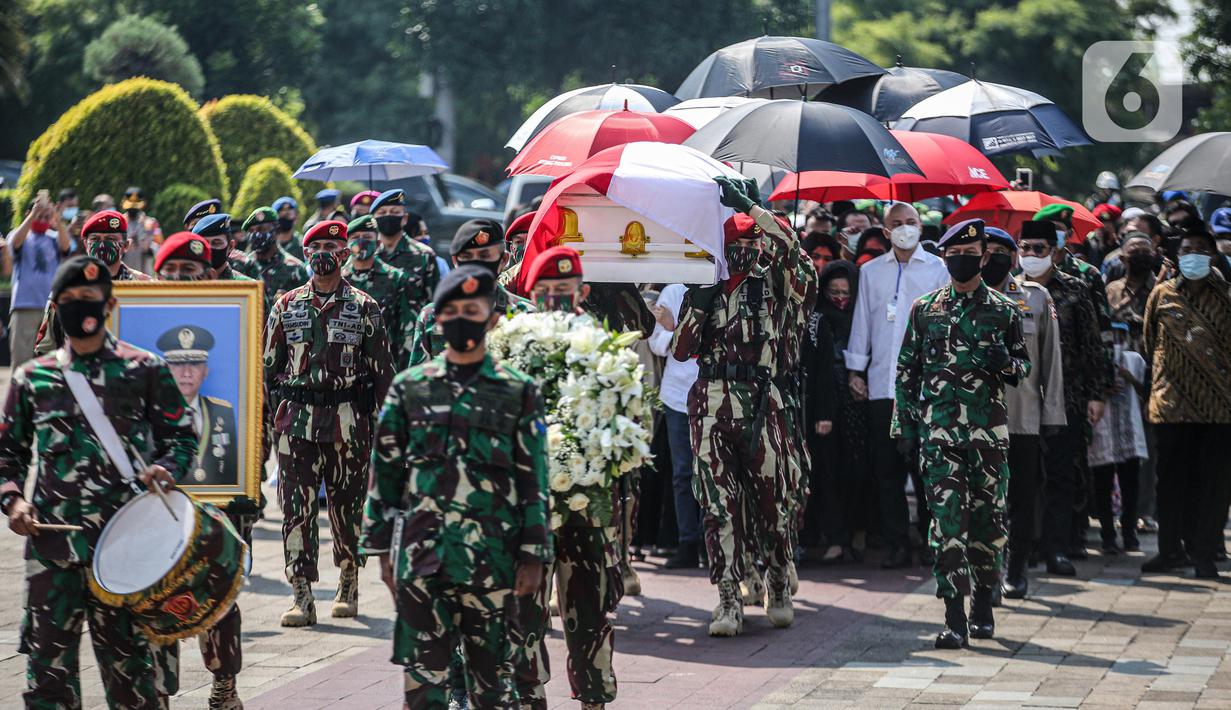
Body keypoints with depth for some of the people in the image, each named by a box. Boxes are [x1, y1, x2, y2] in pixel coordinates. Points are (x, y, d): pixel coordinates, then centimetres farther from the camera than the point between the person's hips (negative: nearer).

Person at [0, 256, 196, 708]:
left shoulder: (145, 370, 4)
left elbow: (182, 436, 9)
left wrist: (167, 468, -12)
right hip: (51, 540, 2)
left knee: (126, 653, 5)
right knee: (48, 654, 0)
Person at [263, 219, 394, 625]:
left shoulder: (364, 308, 3)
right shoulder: (286, 307, 9)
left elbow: (382, 370, 4)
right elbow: (270, 367, 12)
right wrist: (266, 418, 7)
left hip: (348, 421, -1)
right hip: (296, 420, 1)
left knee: (347, 506, 7)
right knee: (297, 508, -6)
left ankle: (348, 585, 24)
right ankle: (302, 596, -6)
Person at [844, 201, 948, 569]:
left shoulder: (937, 269, 8)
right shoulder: (871, 272, 15)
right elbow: (862, 321, 16)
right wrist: (855, 370, 10)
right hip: (881, 383, 3)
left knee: (926, 466, -6)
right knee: (887, 469, 1)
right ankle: (897, 544, 6)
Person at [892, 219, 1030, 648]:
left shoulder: (1004, 310, 7)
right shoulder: (925, 310, 9)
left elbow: (1024, 367, 13)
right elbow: (907, 371, 13)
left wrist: (1006, 363, -10)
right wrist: (904, 423, 6)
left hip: (989, 429, 1)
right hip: (938, 429, 0)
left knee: (987, 518, 6)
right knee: (947, 520, -8)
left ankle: (983, 605, 23)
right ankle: (955, 618, -12)